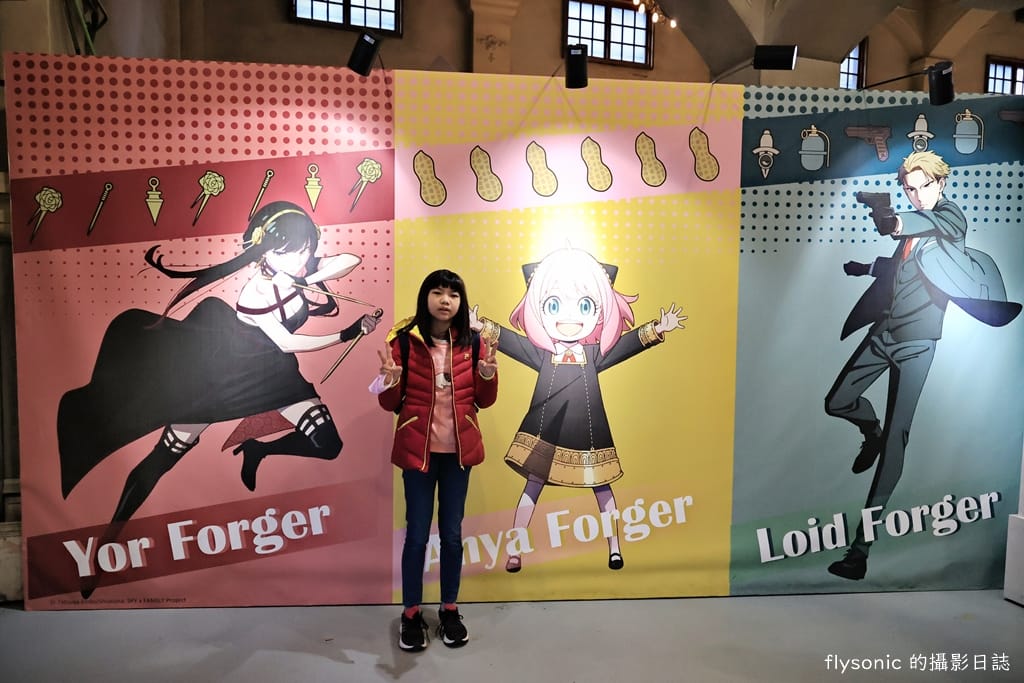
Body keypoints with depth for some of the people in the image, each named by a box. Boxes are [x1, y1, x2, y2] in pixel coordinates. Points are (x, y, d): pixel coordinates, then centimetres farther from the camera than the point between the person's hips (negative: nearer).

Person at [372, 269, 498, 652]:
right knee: (417, 534, 6)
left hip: (458, 450, 2)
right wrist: (389, 379, -26)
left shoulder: (471, 342, -1)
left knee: (452, 533, 12)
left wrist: (488, 369, -16)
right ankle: (411, 614, 22)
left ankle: (450, 610, 28)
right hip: (418, 449, -2)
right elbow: (390, 404, -5)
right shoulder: (404, 340, -8)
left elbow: (484, 401, 3)